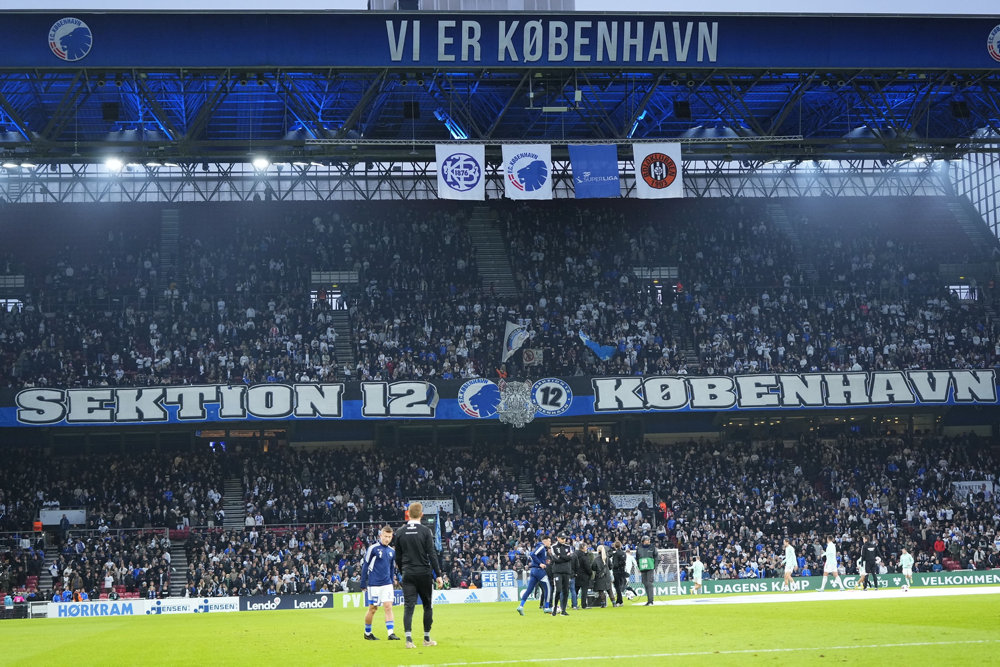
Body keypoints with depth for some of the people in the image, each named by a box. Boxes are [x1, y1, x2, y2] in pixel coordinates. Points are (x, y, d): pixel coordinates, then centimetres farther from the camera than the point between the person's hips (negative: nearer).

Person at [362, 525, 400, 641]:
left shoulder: (392, 551, 9)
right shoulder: (373, 549, -8)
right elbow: (365, 566, -5)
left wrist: (391, 583, 20)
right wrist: (363, 584, -5)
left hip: (387, 584, 4)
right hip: (374, 584, -4)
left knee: (388, 607, -6)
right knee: (372, 609, 3)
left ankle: (391, 633, -8)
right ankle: (367, 633, 18)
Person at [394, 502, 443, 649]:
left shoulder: (401, 532, 4)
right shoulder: (425, 531, -7)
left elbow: (398, 557, 9)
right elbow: (432, 554, -10)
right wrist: (438, 574, -6)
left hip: (408, 574, 2)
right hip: (424, 573, -2)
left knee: (408, 605, -2)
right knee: (427, 605, 10)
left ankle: (408, 638, -16)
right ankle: (427, 638, 16)